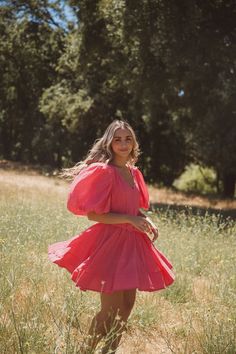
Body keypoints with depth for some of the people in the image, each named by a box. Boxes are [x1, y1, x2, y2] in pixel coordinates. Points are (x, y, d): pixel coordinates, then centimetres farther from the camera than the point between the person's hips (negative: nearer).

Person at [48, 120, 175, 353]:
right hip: (110, 241, -8)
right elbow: (93, 214, -17)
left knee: (127, 305, 13)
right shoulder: (105, 172, -12)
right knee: (110, 310, -5)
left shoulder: (134, 173, 11)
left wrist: (147, 221, 1)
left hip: (131, 242, 8)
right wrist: (130, 219, -19)